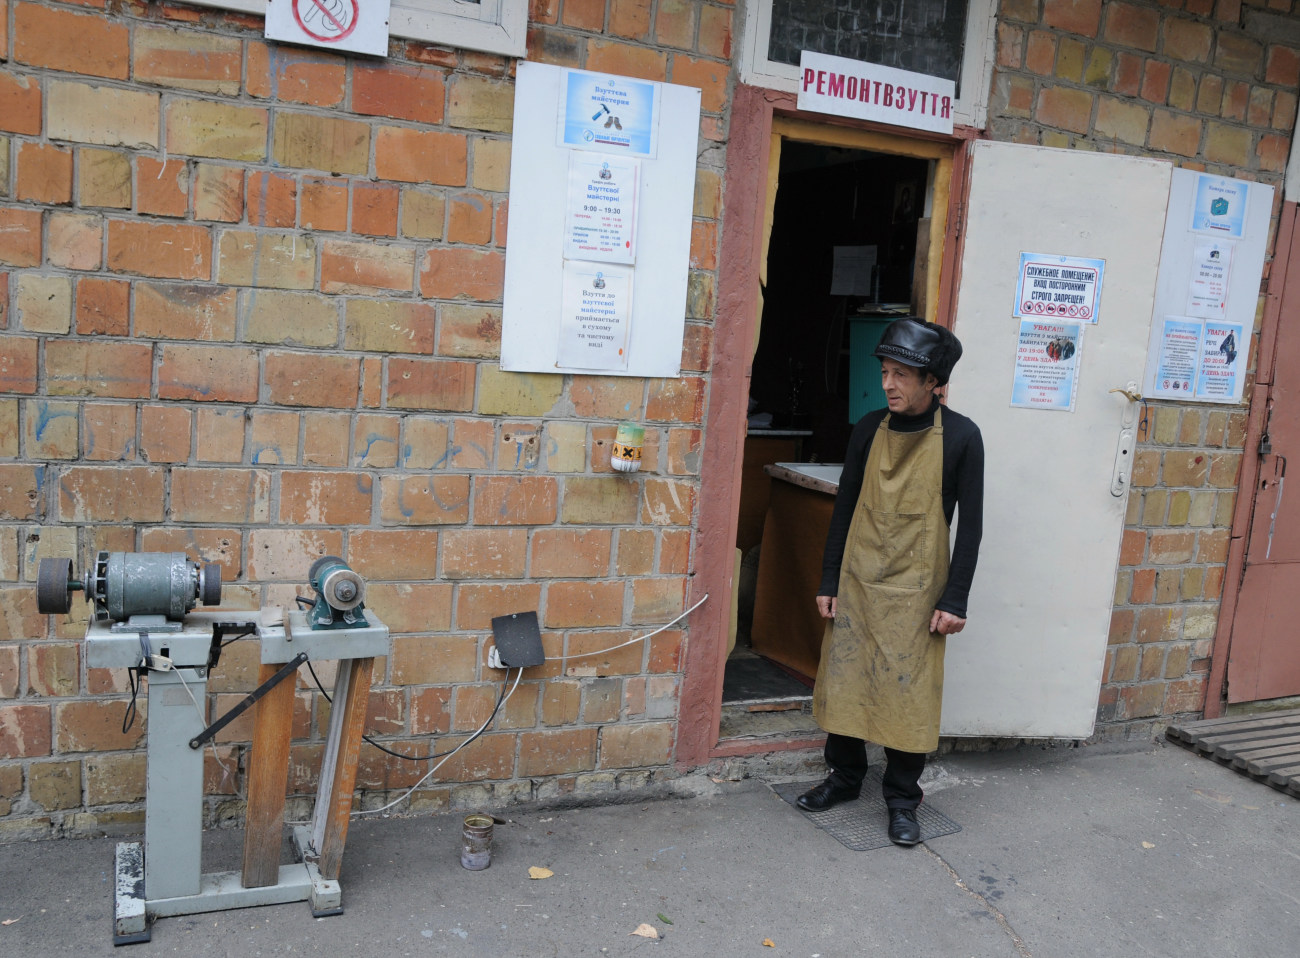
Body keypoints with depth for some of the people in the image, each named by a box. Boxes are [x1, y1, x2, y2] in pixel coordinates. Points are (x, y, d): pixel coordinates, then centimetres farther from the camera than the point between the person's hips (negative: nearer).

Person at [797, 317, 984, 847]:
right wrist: (829, 581, 4)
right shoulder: (869, 429, 1)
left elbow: (970, 523, -5)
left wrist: (955, 600, -8)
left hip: (916, 591, -3)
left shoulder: (960, 436, -7)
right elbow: (844, 507, 7)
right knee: (844, 681, 10)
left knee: (909, 694, 2)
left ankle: (902, 798, 20)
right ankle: (844, 777, 30)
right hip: (858, 583, 3)